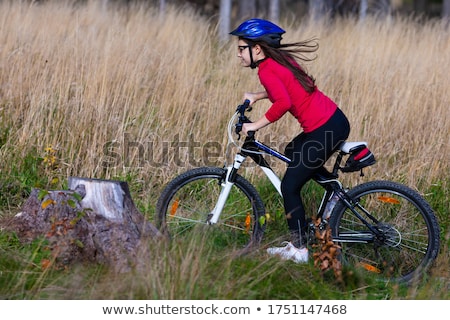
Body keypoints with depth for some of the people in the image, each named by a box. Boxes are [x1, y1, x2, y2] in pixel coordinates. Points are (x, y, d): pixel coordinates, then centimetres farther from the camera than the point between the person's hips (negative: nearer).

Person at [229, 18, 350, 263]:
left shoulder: (266, 70, -15)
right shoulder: (281, 58, 11)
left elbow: (283, 102, -30)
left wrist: (256, 125, -21)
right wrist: (256, 96, 24)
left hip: (326, 131, -9)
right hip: (335, 120, 9)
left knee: (289, 186, 1)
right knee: (293, 153, 33)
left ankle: (298, 250, 7)